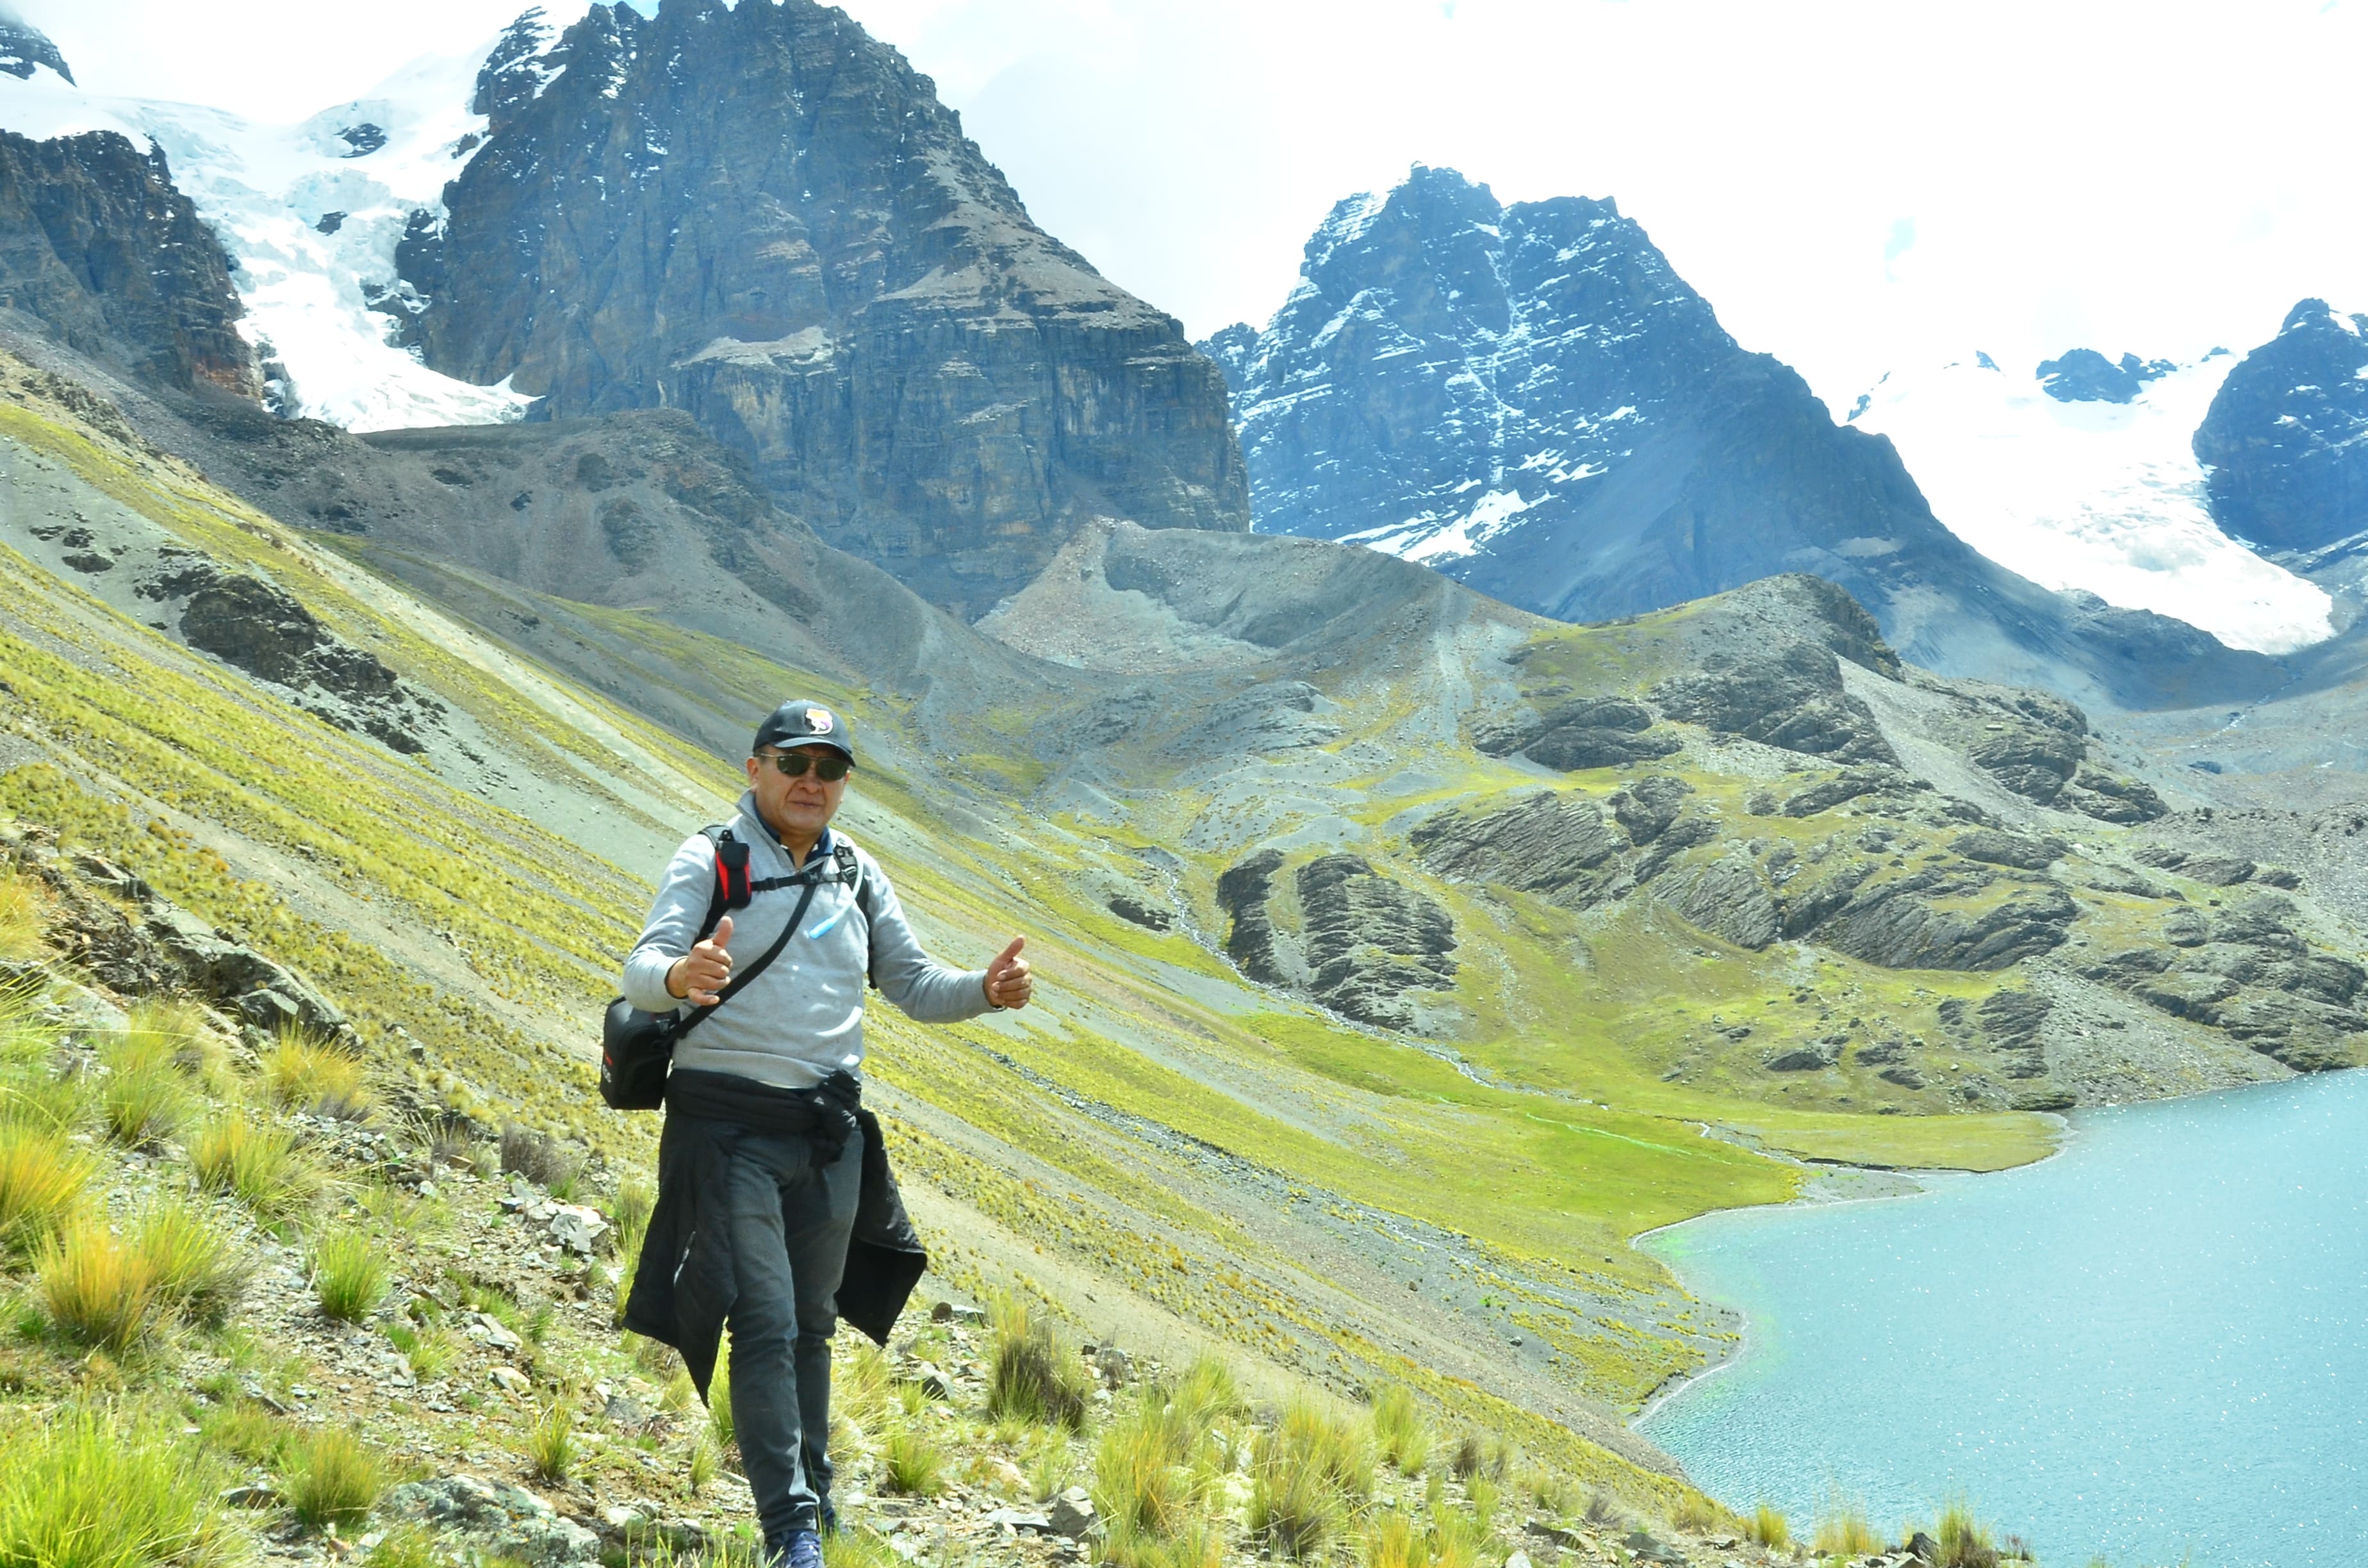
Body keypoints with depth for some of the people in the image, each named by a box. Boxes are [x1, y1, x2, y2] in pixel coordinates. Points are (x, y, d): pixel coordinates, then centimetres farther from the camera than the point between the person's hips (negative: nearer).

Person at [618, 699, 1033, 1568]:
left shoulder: (857, 873, 10)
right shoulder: (710, 861, -6)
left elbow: (912, 983, 12)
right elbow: (641, 971, -18)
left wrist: (985, 990, -9)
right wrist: (680, 976, -42)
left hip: (830, 1133, 5)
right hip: (729, 1128, -5)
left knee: (811, 1322, 17)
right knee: (765, 1324, -8)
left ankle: (815, 1492, 33)